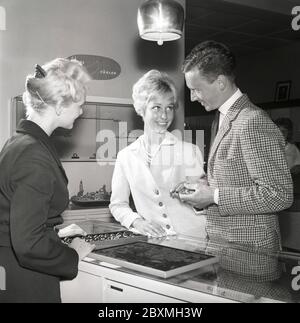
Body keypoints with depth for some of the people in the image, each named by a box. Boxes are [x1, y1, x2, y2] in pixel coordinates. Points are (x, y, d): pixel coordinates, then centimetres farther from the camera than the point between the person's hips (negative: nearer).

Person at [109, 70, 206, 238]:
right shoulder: (126, 156, 6)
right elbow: (118, 204, 14)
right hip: (152, 243, 2)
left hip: (192, 240, -1)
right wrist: (136, 221, -3)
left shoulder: (191, 151, 3)